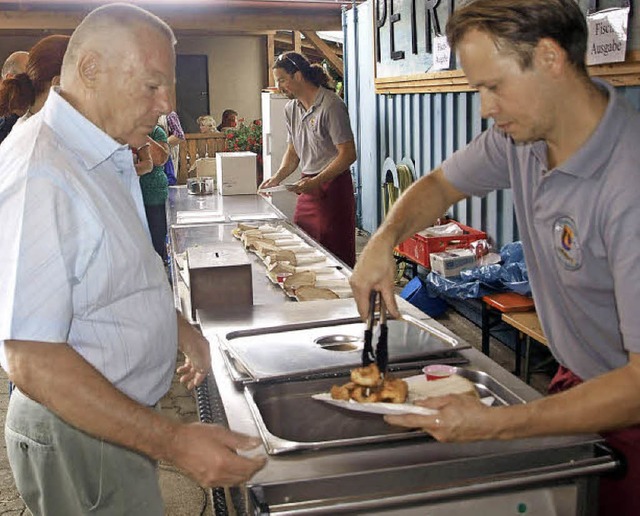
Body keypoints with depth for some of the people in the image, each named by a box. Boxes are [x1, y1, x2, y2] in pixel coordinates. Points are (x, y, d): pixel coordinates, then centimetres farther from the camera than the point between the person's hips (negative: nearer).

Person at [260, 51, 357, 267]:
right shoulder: (291, 108, 11)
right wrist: (277, 177, 3)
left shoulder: (331, 105, -14)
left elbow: (348, 154, -17)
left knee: (333, 256, -5)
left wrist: (316, 181, -23)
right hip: (308, 187, 8)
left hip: (333, 186, -8)